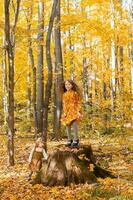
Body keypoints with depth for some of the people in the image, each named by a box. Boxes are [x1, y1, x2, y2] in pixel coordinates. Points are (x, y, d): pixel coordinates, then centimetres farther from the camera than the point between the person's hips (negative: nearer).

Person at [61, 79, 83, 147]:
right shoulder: (64, 94, 10)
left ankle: (76, 140, -3)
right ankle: (69, 140, 14)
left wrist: (78, 111, -9)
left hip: (74, 111, -4)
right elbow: (64, 104, 12)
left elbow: (78, 103, -1)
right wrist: (64, 112, 4)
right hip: (67, 112, 4)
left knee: (74, 124, -14)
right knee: (68, 125, 4)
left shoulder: (75, 93, 0)